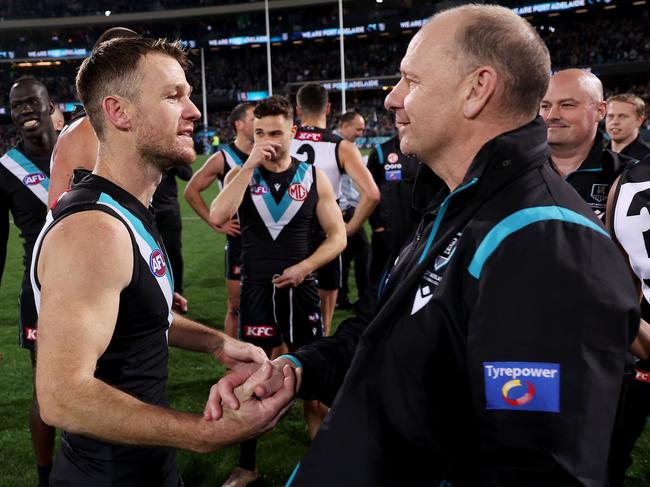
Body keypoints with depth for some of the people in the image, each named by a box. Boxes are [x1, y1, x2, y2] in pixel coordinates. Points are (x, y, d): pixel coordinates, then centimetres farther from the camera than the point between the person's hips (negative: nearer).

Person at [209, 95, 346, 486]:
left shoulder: (314, 177, 0)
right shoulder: (242, 174, 0)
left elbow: (338, 237, 1)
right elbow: (218, 217, -20)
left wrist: (304, 268, -13)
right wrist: (250, 165, -20)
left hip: (301, 289, 0)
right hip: (257, 289, 0)